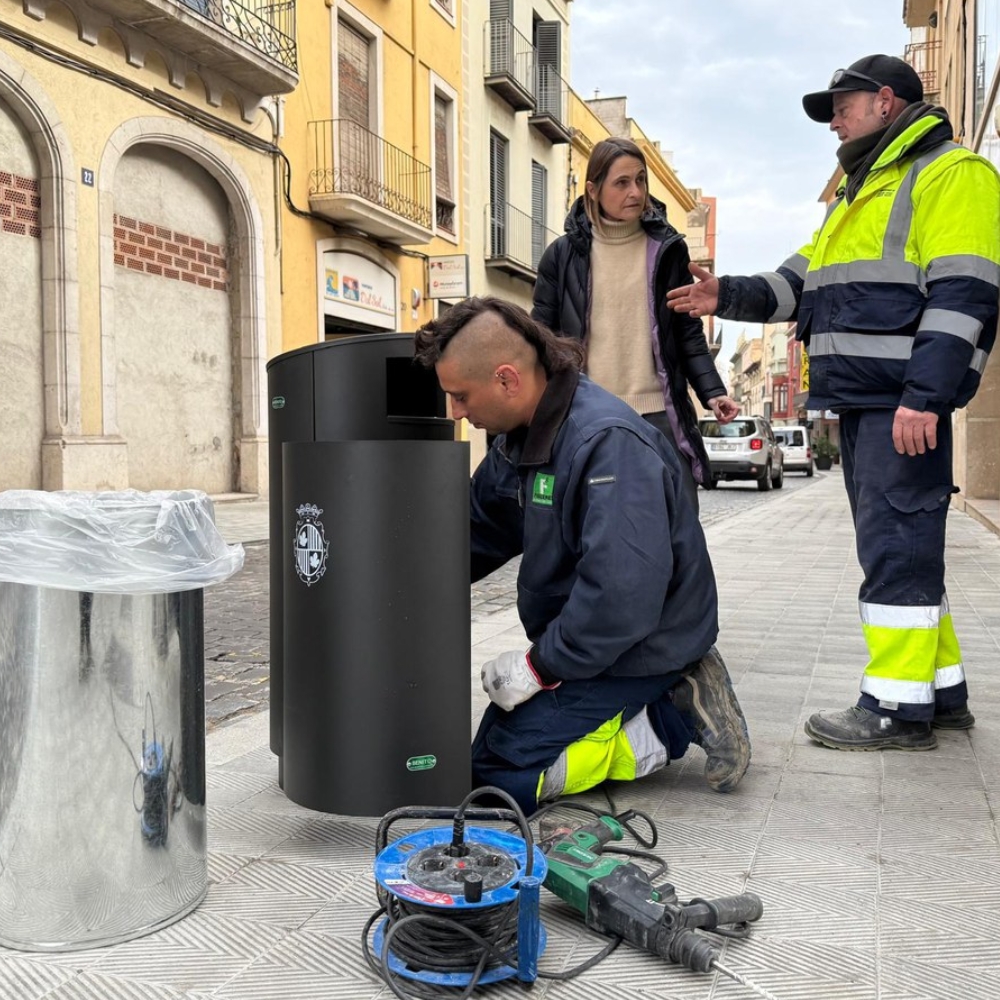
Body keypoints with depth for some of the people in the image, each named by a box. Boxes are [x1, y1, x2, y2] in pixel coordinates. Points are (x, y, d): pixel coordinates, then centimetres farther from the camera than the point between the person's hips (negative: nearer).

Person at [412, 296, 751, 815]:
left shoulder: (608, 441, -29)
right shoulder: (521, 436, 1)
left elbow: (622, 593, -34)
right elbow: (476, 531, 10)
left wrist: (541, 666, -22)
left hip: (638, 648, -10)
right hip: (586, 637, 10)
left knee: (501, 771, -9)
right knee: (499, 733, 18)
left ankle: (674, 722, -3)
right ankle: (676, 703, 10)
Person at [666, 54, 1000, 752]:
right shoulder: (860, 194, 26)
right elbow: (797, 284, 21)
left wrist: (924, 395, -23)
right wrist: (729, 296, 5)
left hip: (906, 402, -9)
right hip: (861, 400, 9)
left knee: (895, 543, -9)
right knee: (901, 544, 11)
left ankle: (899, 707, -3)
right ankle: (941, 689, 21)